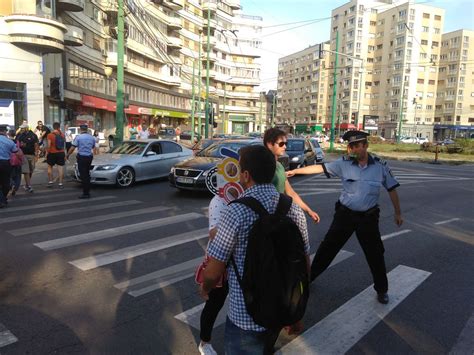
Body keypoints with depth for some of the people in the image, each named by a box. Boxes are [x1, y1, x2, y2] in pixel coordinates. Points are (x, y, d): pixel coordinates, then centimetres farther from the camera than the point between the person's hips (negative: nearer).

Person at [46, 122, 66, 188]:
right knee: (60, 168, 3)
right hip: (61, 153, 2)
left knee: (50, 167, 15)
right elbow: (64, 144, 5)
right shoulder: (62, 135, 0)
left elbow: (49, 145, -11)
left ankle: (50, 182, 17)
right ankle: (60, 183, 4)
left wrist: (46, 153, -2)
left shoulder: (50, 135, -10)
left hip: (52, 153, -2)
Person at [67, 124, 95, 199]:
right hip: (89, 157, 5)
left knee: (83, 175, -2)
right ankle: (87, 192, 20)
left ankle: (85, 193, -2)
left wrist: (67, 155, 3)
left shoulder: (78, 137, -10)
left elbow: (72, 148, -10)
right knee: (87, 174, 15)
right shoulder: (92, 137, 5)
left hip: (81, 157, -5)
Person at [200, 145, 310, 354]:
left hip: (246, 316, -5)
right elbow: (304, 264, 2)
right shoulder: (294, 208, -6)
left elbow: (214, 272, -16)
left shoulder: (236, 212, -22)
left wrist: (205, 288, 7)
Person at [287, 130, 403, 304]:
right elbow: (319, 168, -7)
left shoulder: (380, 166, -8)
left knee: (375, 254, 11)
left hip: (368, 217, 0)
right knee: (327, 247, 9)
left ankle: (382, 289, 32)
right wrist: (295, 171, -9)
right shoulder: (344, 163, -8)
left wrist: (398, 213, 5)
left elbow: (392, 189, 1)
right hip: (345, 214, 0)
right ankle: (309, 275, 27)